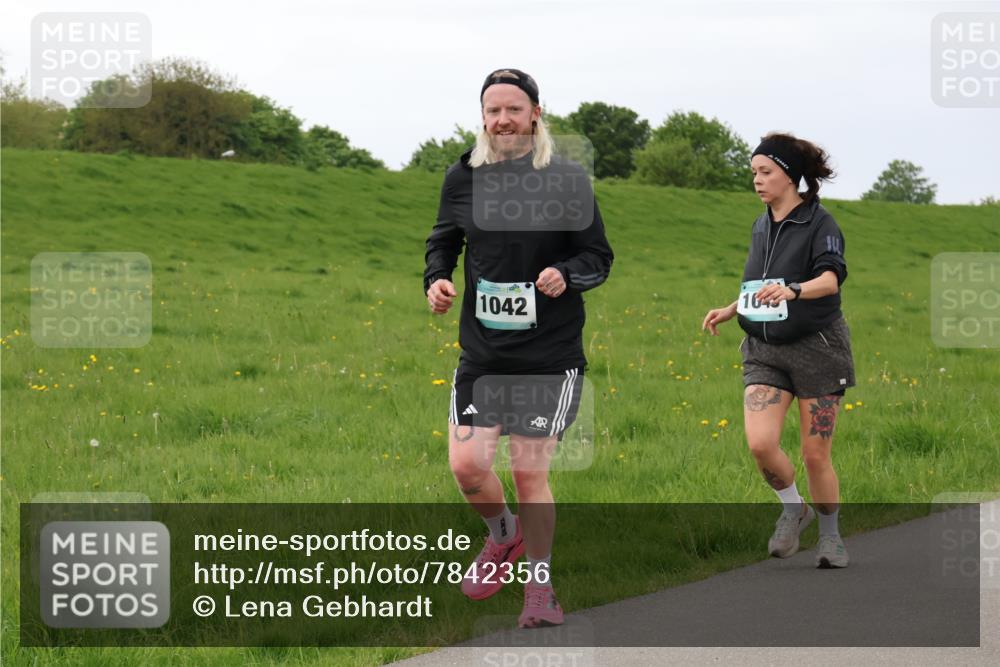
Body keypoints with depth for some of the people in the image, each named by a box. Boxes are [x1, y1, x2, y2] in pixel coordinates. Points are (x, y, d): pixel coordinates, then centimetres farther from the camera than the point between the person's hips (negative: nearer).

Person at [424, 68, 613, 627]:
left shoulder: (568, 179, -4)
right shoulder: (463, 178, 4)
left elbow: (599, 256, 1)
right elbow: (443, 241, 19)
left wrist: (565, 275, -20)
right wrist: (437, 280, -2)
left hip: (550, 354, -3)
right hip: (482, 350, 3)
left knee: (531, 475, -2)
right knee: (468, 465, -5)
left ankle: (539, 588, 15)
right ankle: (505, 535, 28)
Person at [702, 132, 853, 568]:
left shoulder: (819, 223, -10)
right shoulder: (761, 227, 10)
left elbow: (831, 278, -27)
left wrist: (792, 290, -45)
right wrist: (731, 310, 10)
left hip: (816, 348, -5)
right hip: (765, 350, 5)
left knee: (816, 456, 0)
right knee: (760, 444, -15)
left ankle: (830, 536, 22)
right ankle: (793, 509, 12)